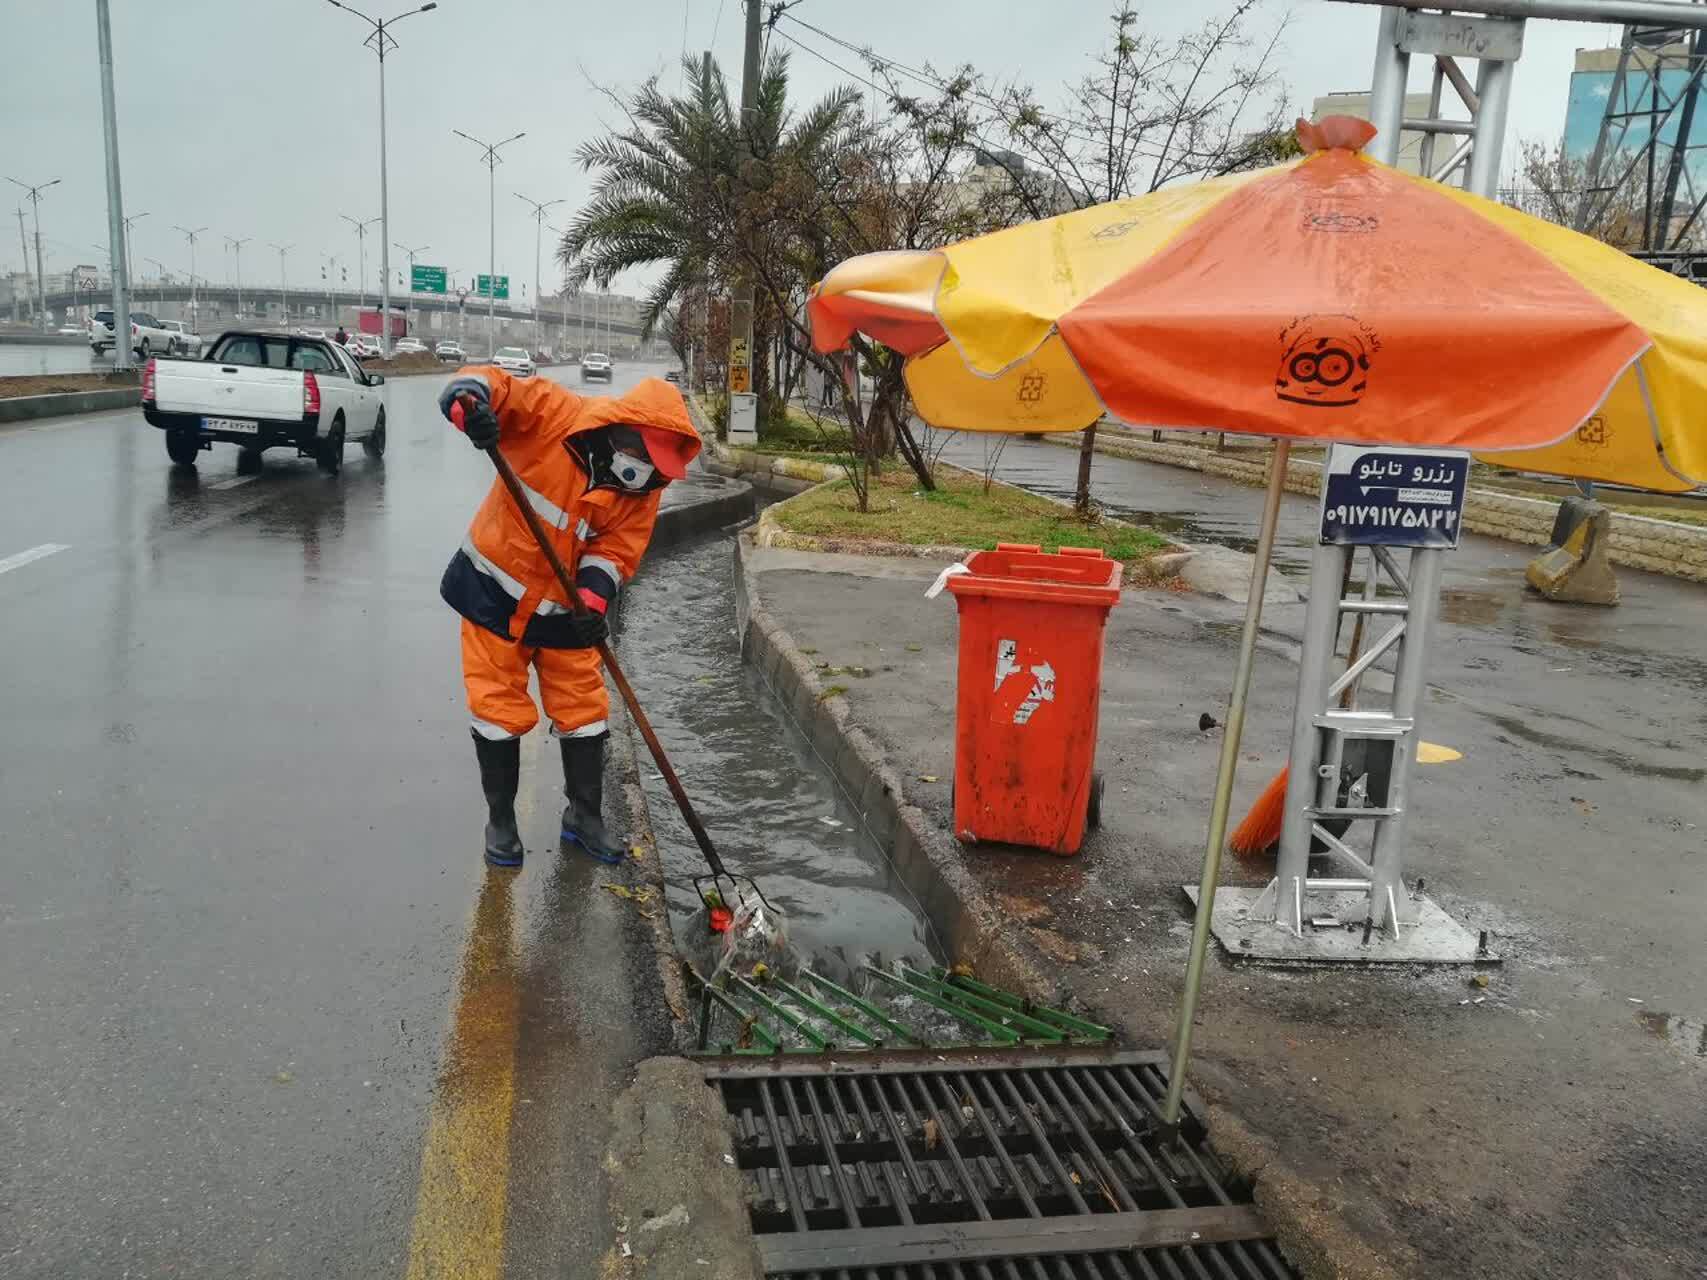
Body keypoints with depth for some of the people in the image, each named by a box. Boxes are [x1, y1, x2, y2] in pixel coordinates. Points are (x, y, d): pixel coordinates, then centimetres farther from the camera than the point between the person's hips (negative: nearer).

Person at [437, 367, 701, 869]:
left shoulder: (643, 487, -10)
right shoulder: (551, 412, -22)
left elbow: (618, 549, -11)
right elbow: (482, 385, -24)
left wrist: (593, 597, -30)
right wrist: (472, 406, -48)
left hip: (564, 609, 4)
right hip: (492, 589, -3)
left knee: (584, 712, 9)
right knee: (500, 713, 3)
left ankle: (584, 816, 30)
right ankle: (500, 821, 23)